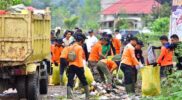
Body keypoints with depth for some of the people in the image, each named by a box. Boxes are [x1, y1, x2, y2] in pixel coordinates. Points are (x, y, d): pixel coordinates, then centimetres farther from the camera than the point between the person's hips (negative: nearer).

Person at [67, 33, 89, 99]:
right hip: (78, 66, -4)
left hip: (71, 66, 4)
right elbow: (80, 58, -11)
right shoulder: (79, 48, -7)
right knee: (84, 81, 14)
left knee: (70, 82, -6)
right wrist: (82, 67, -9)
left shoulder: (70, 47, 9)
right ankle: (87, 96, 23)